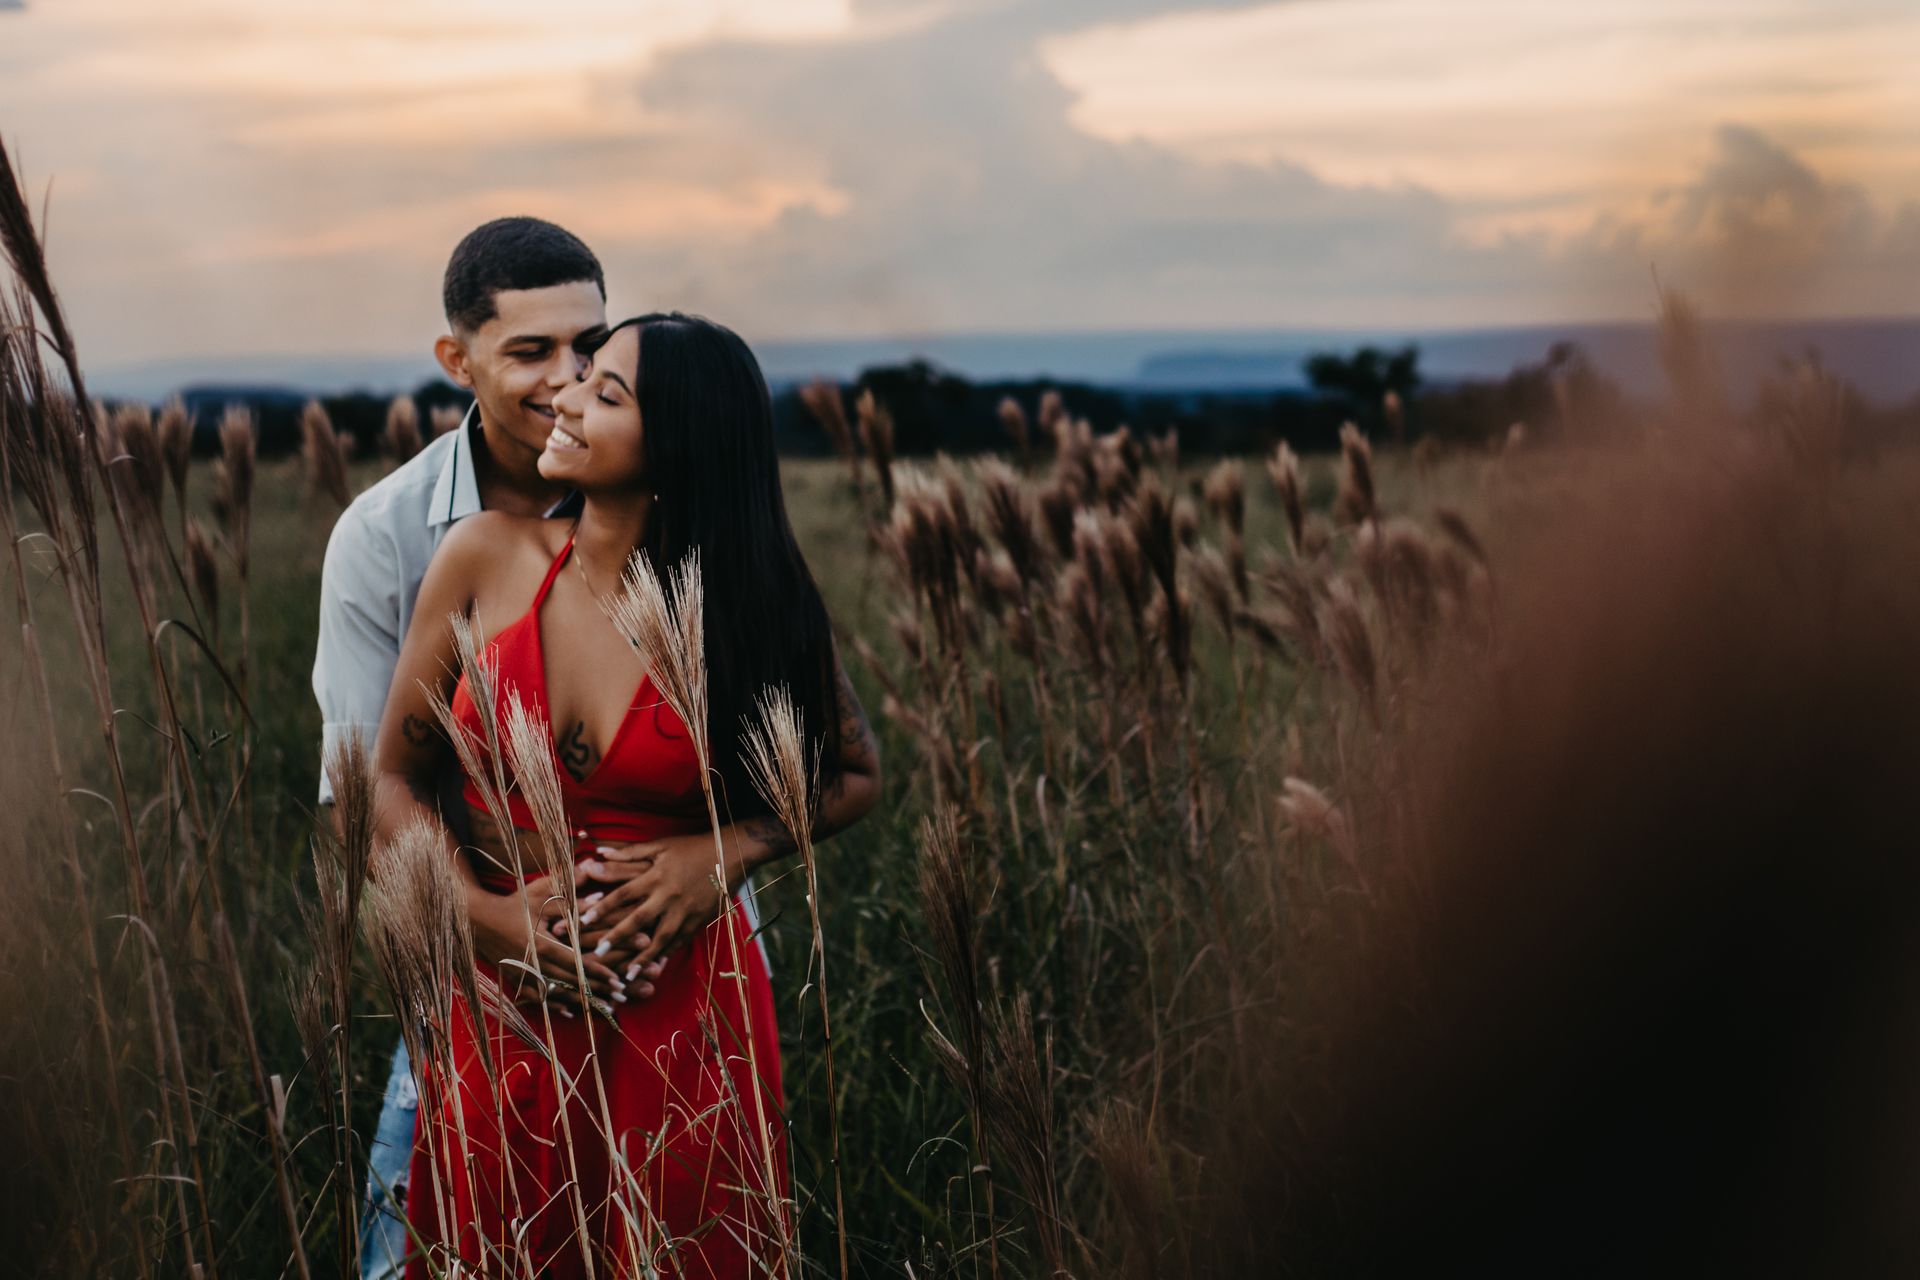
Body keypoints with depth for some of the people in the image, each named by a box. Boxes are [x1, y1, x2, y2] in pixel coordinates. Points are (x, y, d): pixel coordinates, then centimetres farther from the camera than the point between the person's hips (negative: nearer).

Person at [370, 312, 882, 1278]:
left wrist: (730, 851, -11)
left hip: (683, 1016, -1)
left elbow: (854, 775, 7)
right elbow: (394, 778, 3)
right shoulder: (485, 559, -5)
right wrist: (487, 915, -12)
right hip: (505, 1005, 2)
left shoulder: (749, 606, -8)